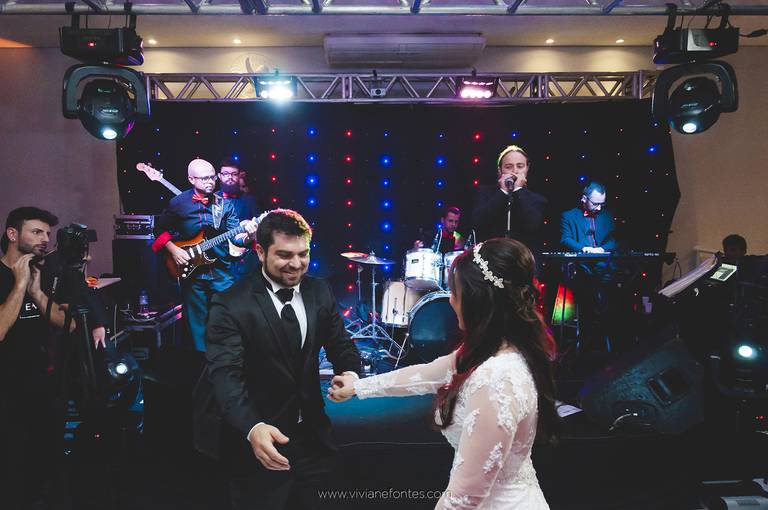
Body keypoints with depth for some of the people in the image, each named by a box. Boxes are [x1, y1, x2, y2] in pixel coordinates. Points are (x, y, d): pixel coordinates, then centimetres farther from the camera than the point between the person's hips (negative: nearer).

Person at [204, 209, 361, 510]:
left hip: (312, 437, 5)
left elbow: (340, 344, 4)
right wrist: (253, 428, -42)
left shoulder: (319, 292, -1)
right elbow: (226, 375, -25)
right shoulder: (231, 304, -17)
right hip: (257, 443, -4)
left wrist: (351, 373, -19)